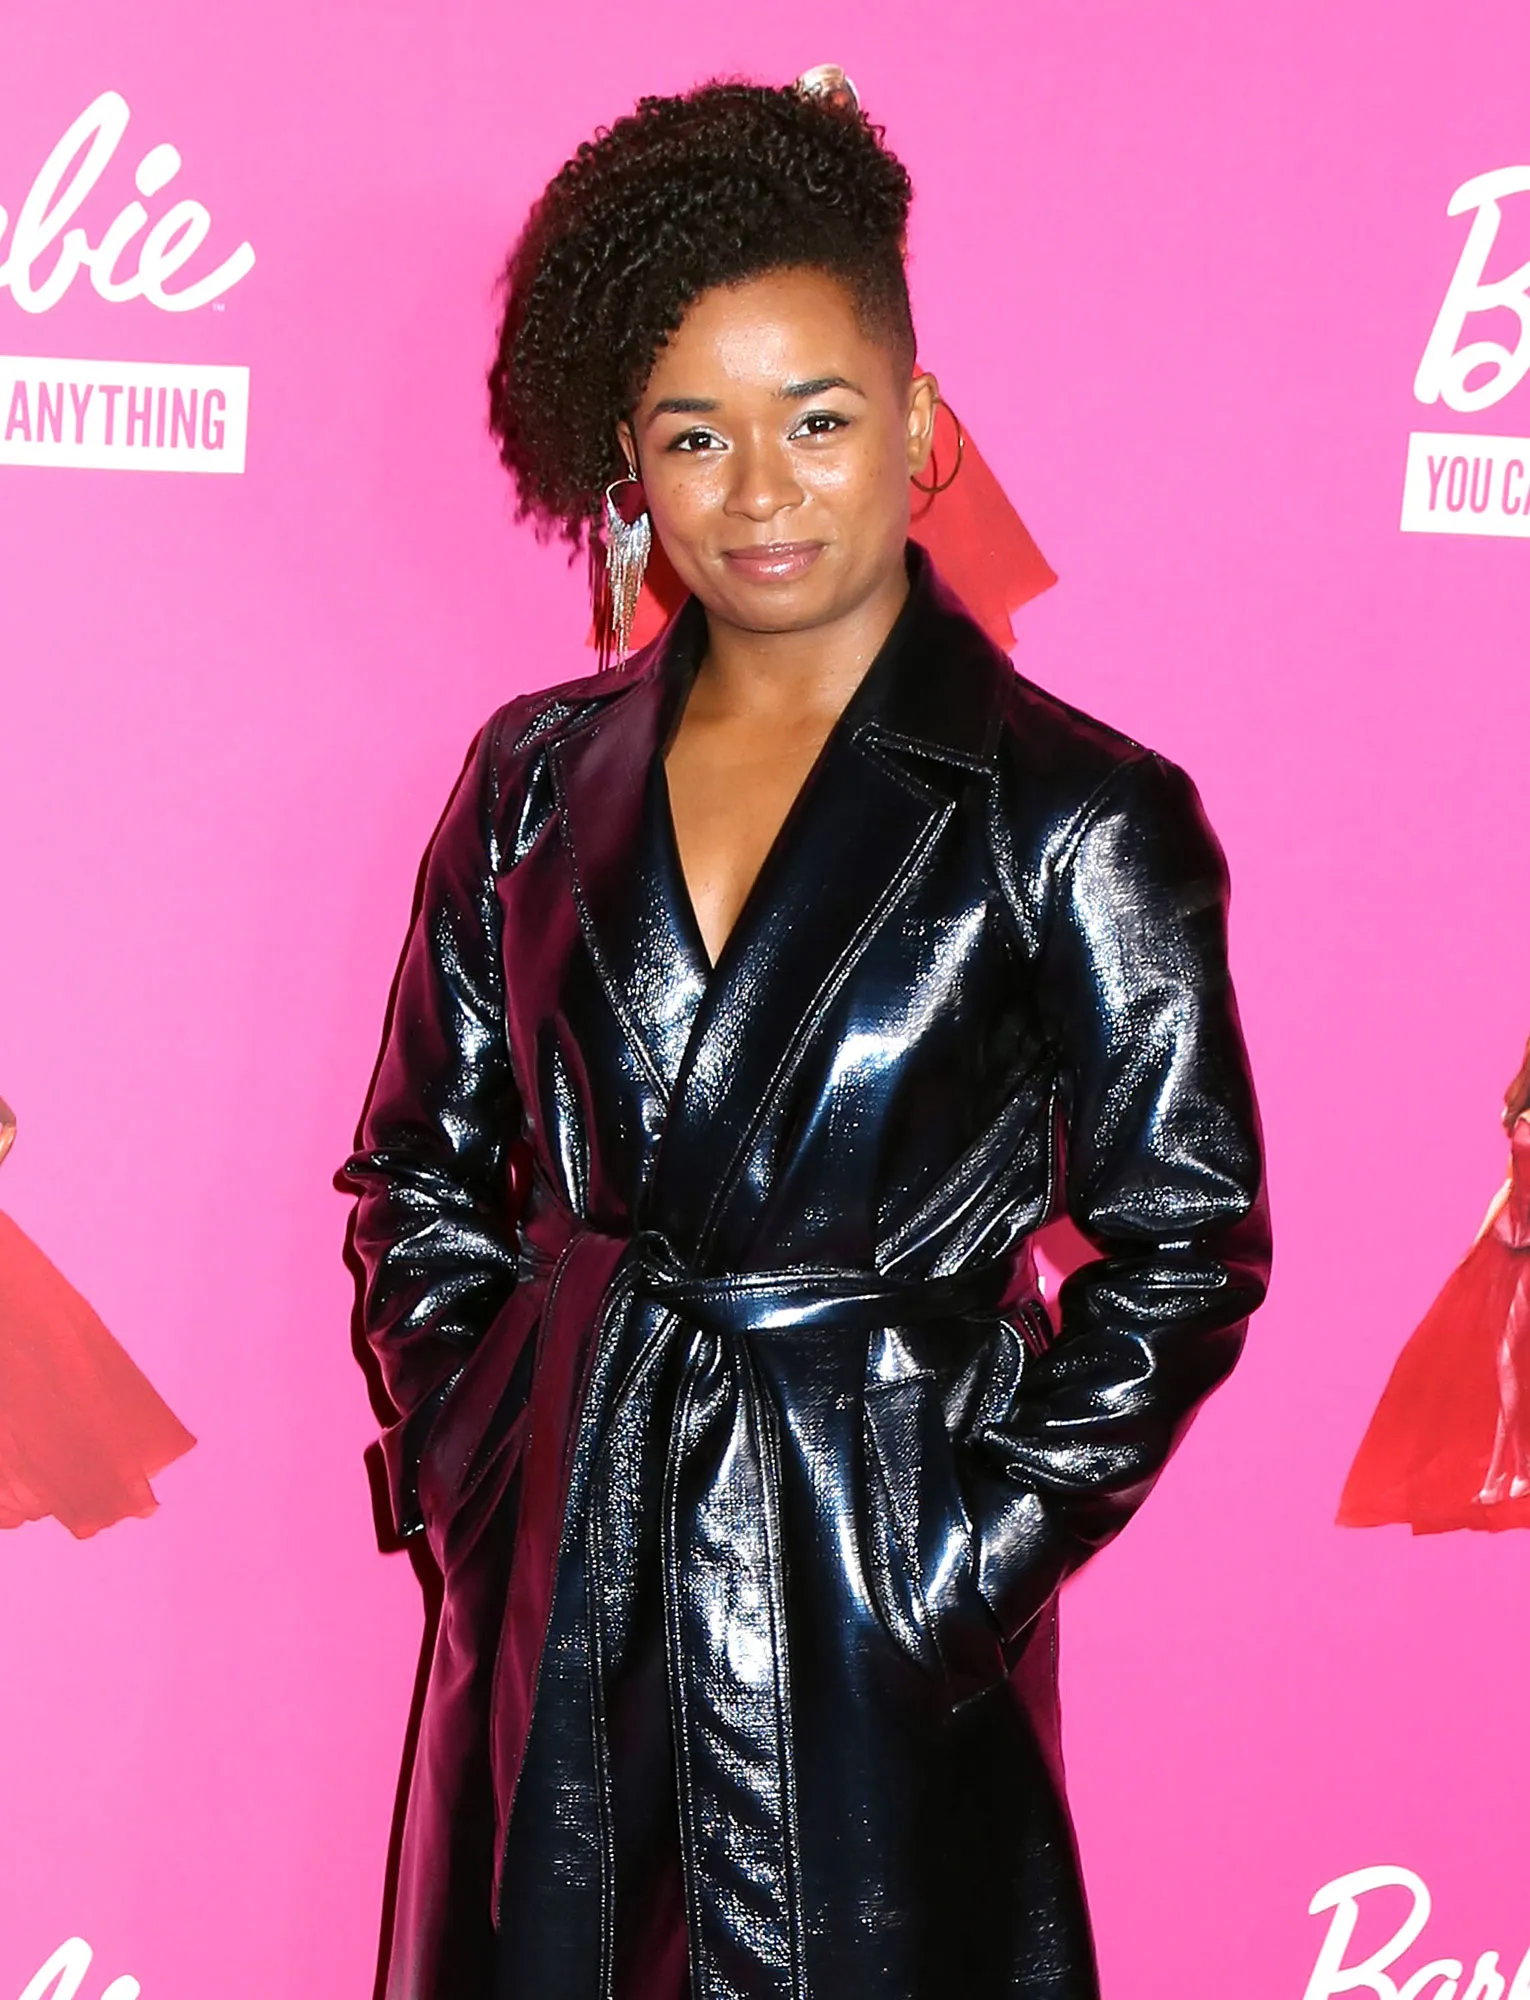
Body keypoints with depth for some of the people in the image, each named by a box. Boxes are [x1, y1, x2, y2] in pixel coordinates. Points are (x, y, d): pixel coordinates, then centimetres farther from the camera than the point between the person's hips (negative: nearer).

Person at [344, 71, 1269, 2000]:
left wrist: (977, 1550, -9)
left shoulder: (1075, 818, -8)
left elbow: (1181, 1248, -6)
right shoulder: (541, 774, 3)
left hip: (877, 1612, -3)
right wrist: (460, 1458, 1)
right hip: (555, 1587, 4)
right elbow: (422, 1169, 11)